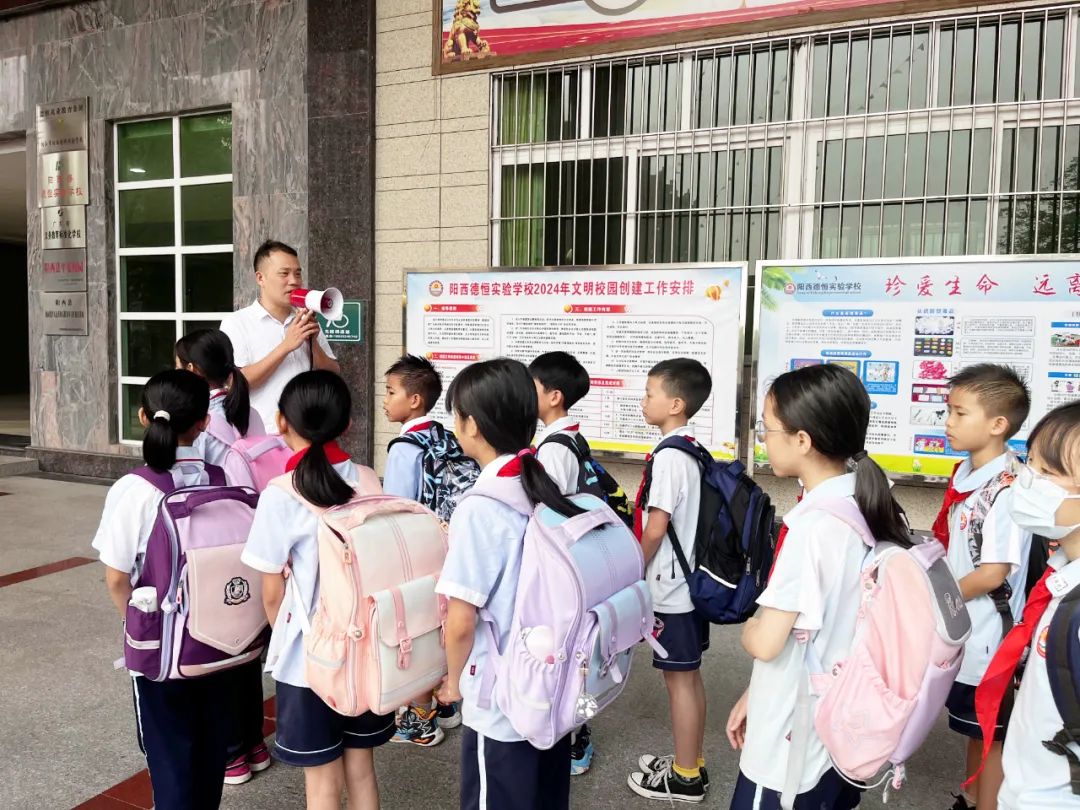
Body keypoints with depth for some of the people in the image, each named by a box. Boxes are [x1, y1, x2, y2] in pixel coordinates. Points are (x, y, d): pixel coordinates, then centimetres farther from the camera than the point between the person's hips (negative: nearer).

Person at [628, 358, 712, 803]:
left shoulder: (669, 457, -20)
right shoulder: (695, 452, 7)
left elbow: (655, 528, -20)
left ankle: (684, 778, 17)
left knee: (679, 679, 3)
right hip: (692, 580, 9)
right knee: (689, 676, 17)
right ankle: (691, 763, 31)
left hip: (669, 588, -9)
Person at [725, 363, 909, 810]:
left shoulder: (811, 524, -26)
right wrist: (754, 694, 13)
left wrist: (750, 627, -2)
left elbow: (765, 641, -26)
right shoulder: (868, 507, 0)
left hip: (791, 747, -8)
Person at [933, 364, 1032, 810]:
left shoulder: (1007, 489, -24)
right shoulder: (964, 474, 2)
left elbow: (993, 573, -23)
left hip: (989, 634, -8)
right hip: (963, 628, 9)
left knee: (992, 731, 9)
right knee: (973, 725, 24)